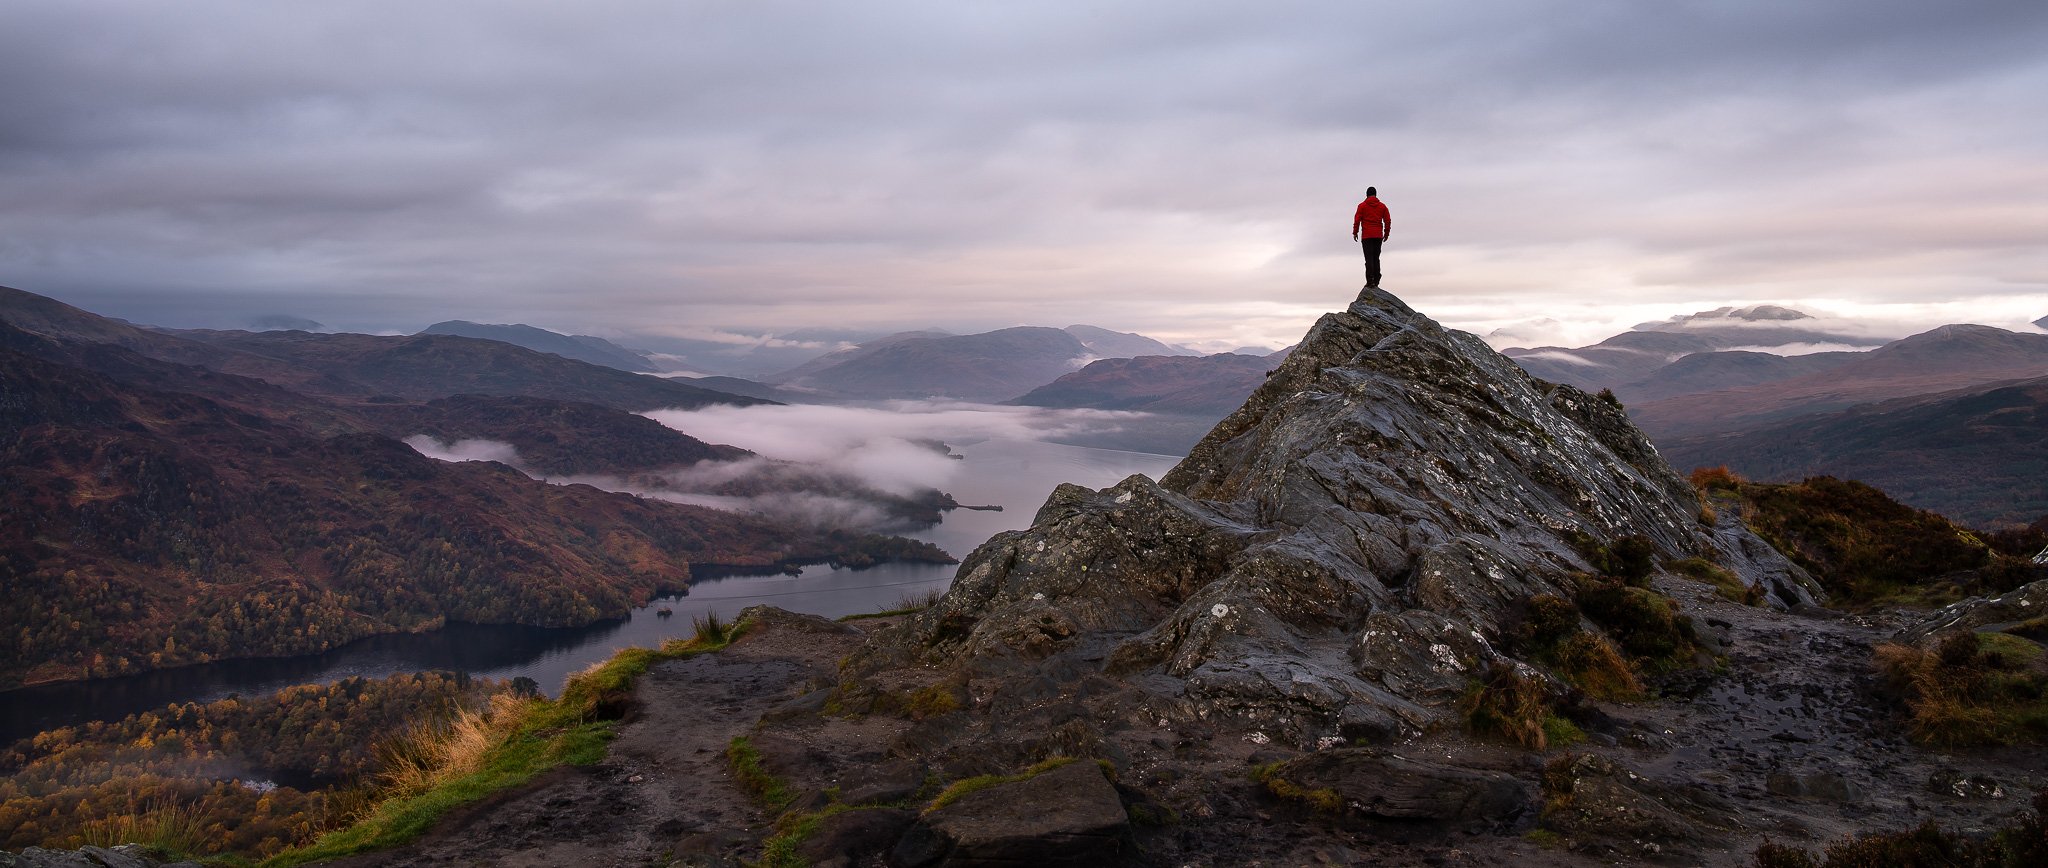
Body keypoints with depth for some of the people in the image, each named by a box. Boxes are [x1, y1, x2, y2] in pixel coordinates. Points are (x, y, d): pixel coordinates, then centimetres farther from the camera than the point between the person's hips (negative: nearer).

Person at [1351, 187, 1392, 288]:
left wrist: (1355, 232, 4)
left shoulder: (1362, 205, 2)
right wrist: (1387, 233, 16)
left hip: (1367, 236, -3)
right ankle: (1376, 282, 4)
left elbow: (1357, 220, -4)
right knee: (1376, 258, 9)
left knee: (1369, 258, -7)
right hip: (1378, 236, 3)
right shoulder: (1382, 206, 10)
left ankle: (1370, 281, -17)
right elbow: (1388, 220, 8)